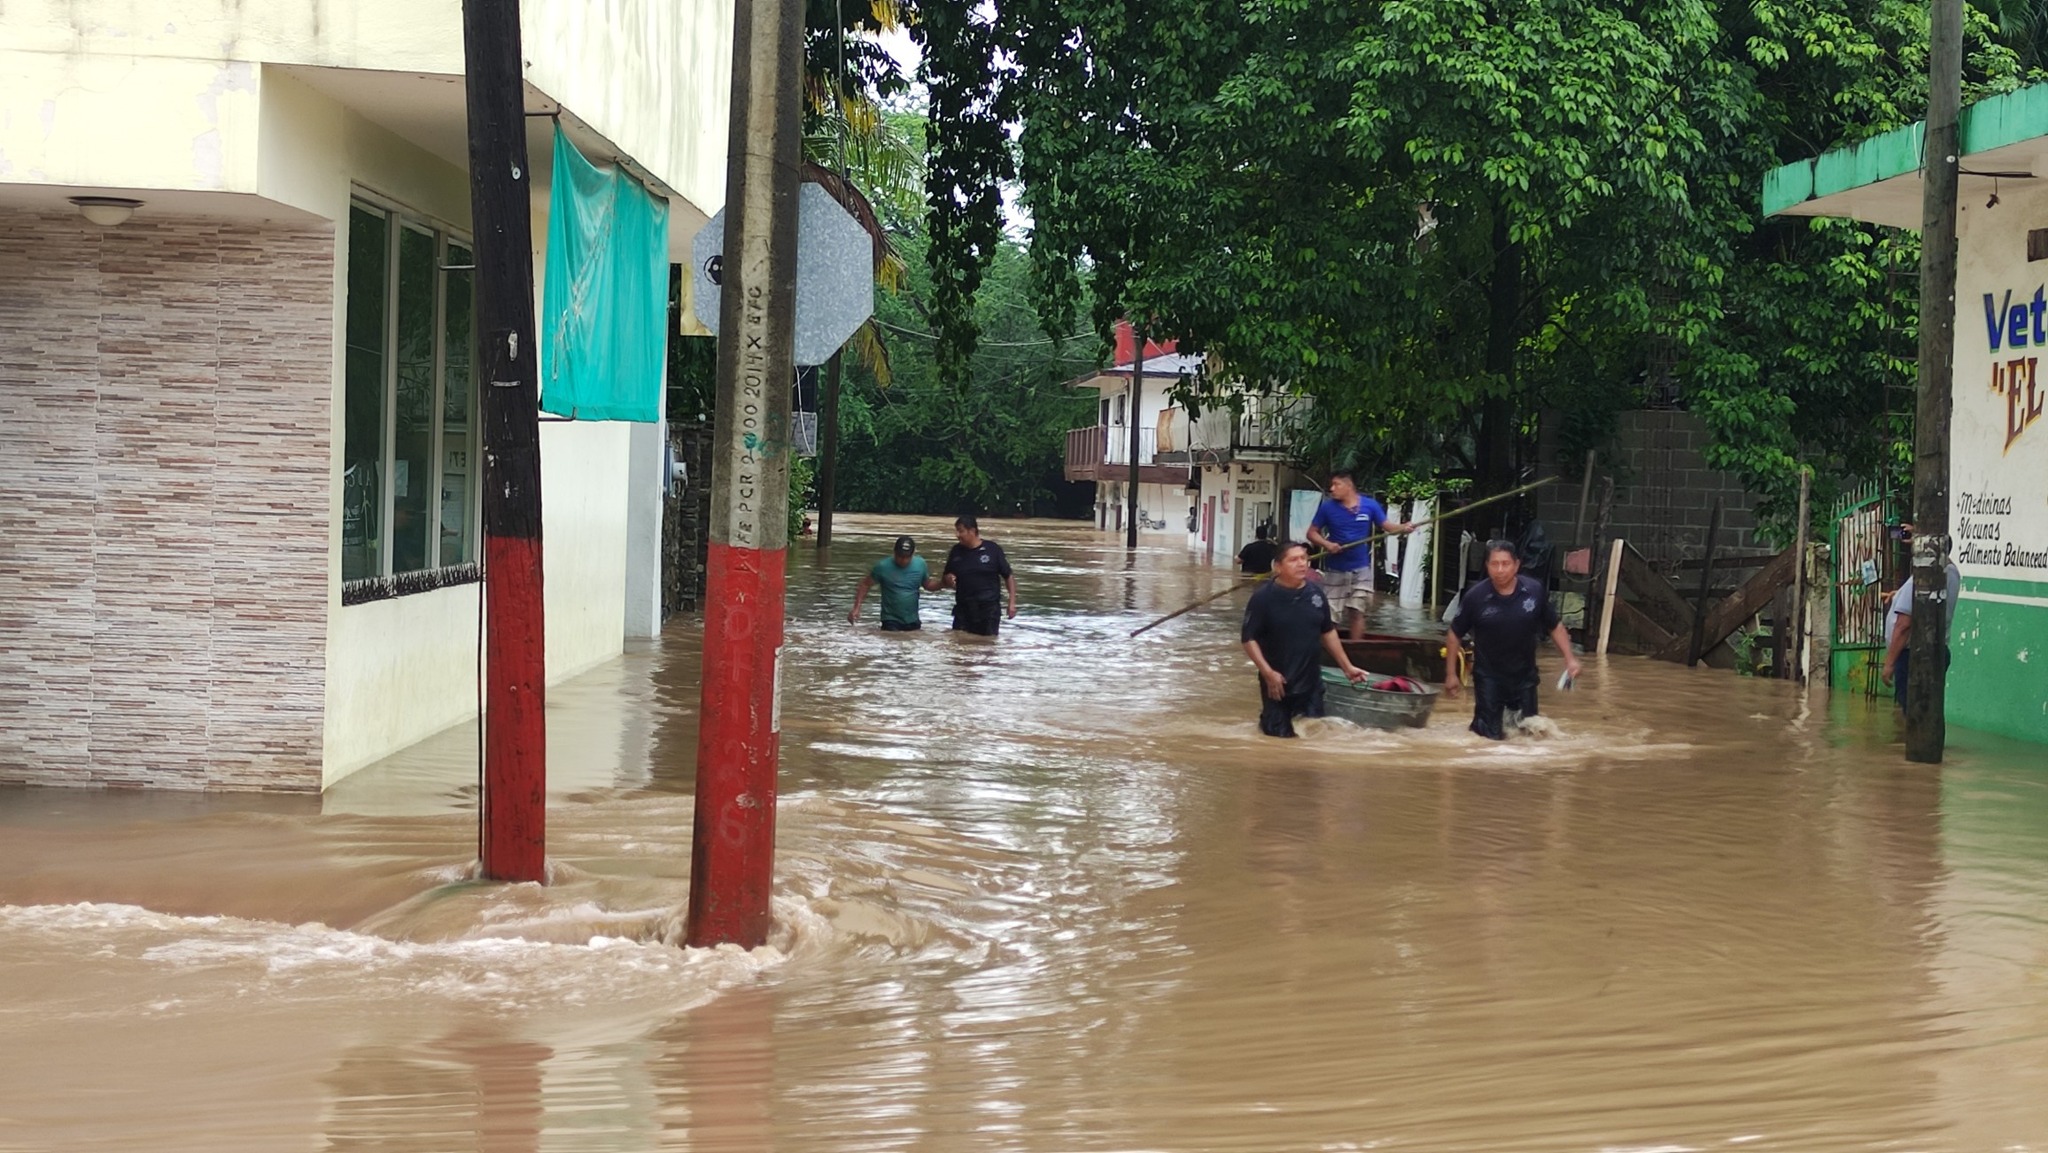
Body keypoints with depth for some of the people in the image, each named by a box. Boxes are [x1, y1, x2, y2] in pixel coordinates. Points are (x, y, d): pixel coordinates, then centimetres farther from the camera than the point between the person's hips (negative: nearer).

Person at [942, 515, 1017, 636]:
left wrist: (1012, 602, -6)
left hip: (989, 608, -3)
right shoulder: (956, 551, 4)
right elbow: (947, 577, 15)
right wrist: (949, 580, -10)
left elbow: (1008, 576, -1)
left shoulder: (992, 549, -6)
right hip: (963, 608, 3)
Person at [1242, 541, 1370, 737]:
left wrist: (1347, 667, 13)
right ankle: (1266, 719, 38)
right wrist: (1268, 673, -20)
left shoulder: (1316, 593, 0)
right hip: (1277, 682, -4)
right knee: (1279, 735, 6)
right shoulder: (1263, 597, -14)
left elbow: (1328, 632, 12)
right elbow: (1249, 639, -13)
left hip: (1311, 682, 4)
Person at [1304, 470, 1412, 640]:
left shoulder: (1370, 505, -5)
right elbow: (1312, 532, 0)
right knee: (1328, 613, 4)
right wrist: (1326, 544, -19)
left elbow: (1386, 525, -1)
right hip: (1335, 569, 0)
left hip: (1360, 569, 0)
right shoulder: (1327, 507, -6)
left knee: (1357, 612, 6)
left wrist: (1404, 527, -21)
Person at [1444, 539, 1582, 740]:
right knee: (1491, 735, 0)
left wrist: (1569, 658, -5)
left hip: (1524, 676, 2)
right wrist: (1451, 674, -3)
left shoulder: (1535, 591, -11)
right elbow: (1454, 635, -4)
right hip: (1489, 676, -2)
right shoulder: (1475, 596, -16)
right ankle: (1478, 723, 33)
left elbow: (1555, 626, 4)